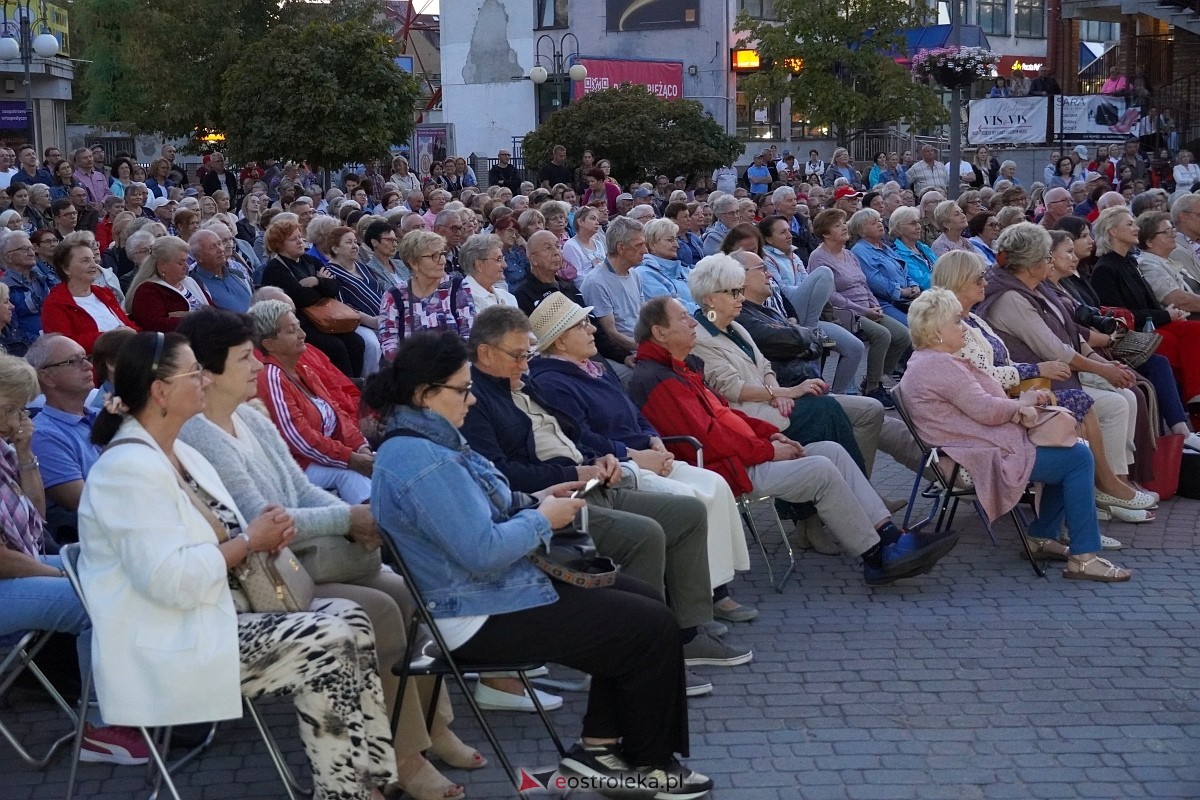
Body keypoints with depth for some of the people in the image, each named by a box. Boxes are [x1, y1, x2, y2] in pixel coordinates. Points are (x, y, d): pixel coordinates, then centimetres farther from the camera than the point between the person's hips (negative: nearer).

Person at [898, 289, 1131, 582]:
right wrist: (1021, 403, -4)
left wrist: (1019, 405, 6)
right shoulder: (940, 365, -18)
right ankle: (1082, 558, -13)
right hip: (988, 458, -12)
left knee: (1071, 451, 18)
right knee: (1077, 458, -13)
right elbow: (986, 409, -22)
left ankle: (1042, 536, 18)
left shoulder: (926, 361, 18)